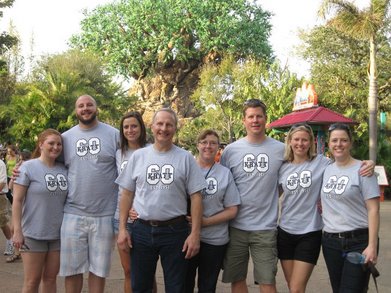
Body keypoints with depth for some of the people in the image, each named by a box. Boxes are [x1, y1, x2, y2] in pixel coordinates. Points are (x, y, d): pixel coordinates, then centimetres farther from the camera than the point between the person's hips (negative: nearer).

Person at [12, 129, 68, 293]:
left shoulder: (64, 170, 7)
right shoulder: (28, 167, -8)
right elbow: (17, 201, -9)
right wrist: (17, 231, -14)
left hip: (58, 234, 5)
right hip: (33, 234, -4)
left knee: (50, 278, 12)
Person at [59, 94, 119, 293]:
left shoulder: (114, 135, 1)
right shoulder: (65, 137, 7)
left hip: (104, 215, -2)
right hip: (73, 214, 2)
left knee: (99, 268, 10)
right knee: (71, 268, 9)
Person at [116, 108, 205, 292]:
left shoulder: (186, 158, -1)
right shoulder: (138, 156, 4)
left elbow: (196, 196, -2)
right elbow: (127, 194, 8)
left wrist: (195, 233, -8)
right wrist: (122, 228, 2)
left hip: (175, 231, -2)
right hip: (142, 230, 2)